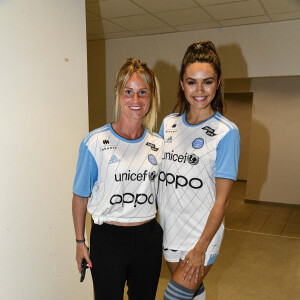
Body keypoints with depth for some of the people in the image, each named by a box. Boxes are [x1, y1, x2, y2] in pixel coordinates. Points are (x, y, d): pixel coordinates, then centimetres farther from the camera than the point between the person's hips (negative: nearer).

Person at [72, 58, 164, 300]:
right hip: (107, 238, -3)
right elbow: (80, 196, -4)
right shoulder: (95, 142, -12)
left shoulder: (158, 144, 0)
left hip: (148, 238, 4)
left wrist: (164, 238, 11)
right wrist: (80, 242, 0)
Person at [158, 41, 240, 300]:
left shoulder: (226, 132, -13)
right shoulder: (168, 124, 1)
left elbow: (222, 198, -13)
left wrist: (200, 249, -14)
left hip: (202, 235, -4)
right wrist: (156, 222, 5)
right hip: (169, 230, 5)